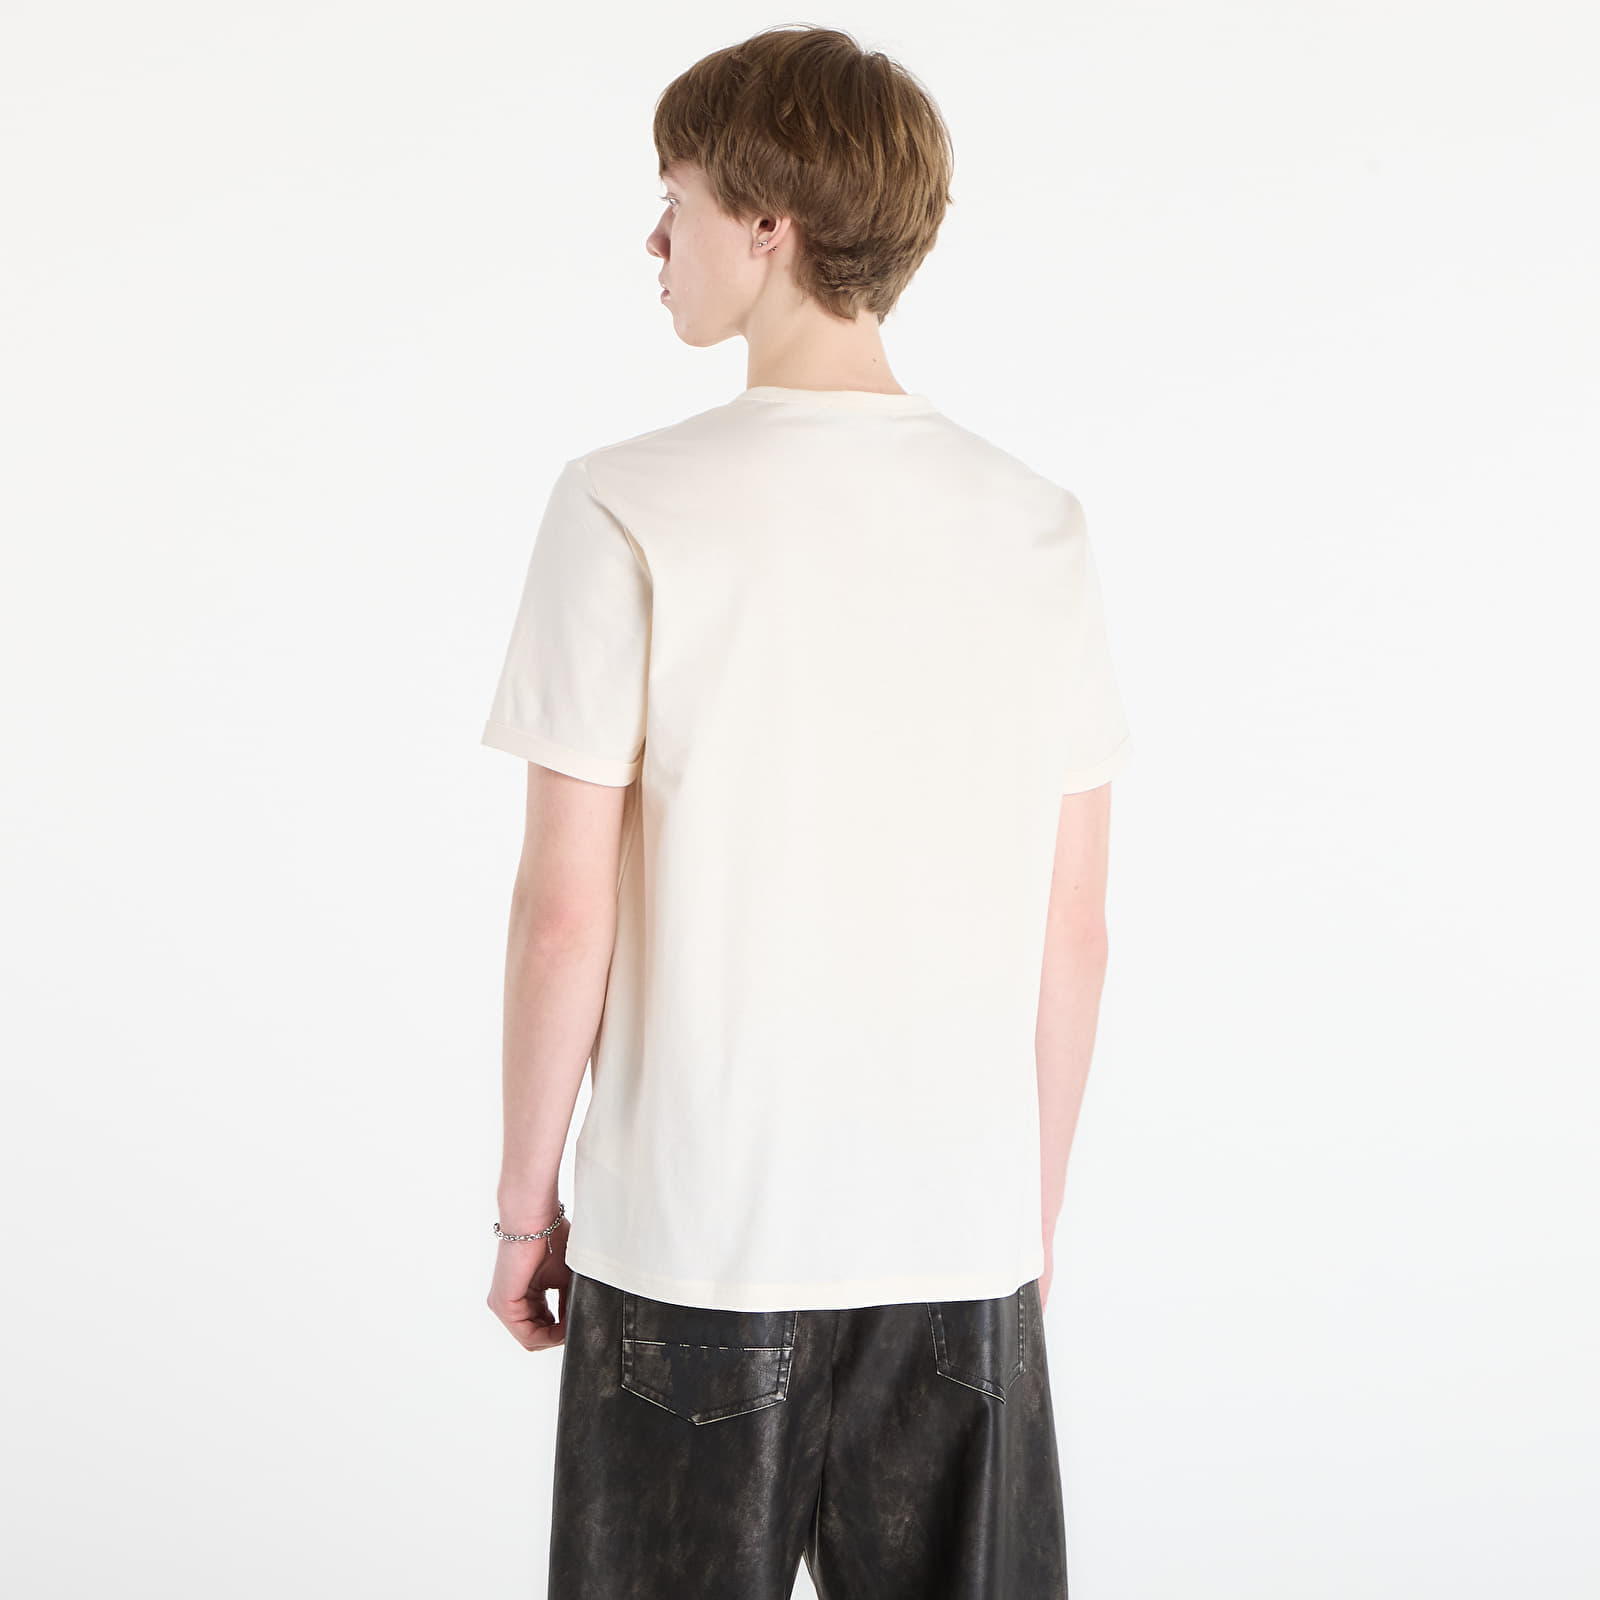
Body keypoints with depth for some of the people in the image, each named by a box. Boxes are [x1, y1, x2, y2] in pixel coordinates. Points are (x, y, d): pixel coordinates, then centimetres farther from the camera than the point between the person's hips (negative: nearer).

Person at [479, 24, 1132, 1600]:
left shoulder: (627, 511, -11)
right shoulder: (1036, 524, 1)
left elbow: (566, 909, -10)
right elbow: (1075, 934, 3)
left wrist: (524, 1200, 3)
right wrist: (1033, 1215, 14)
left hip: (693, 1238, -3)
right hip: (962, 1238, 3)